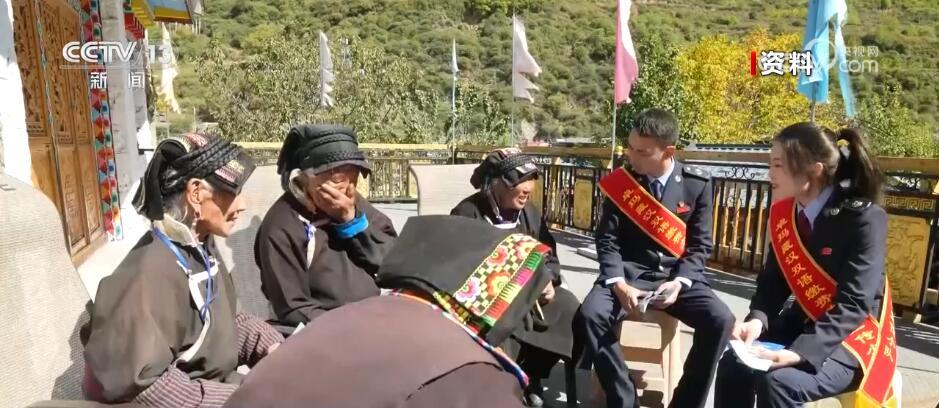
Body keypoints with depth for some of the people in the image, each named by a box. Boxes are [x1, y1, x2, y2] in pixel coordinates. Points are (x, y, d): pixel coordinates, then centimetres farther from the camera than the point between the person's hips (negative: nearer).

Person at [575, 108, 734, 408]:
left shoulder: (697, 184, -2)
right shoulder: (621, 182, -3)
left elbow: (700, 244, 0)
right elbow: (607, 240, -3)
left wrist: (679, 282, -18)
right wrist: (619, 285, -20)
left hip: (678, 274, 1)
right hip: (630, 272, 0)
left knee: (720, 321, -24)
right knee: (590, 315, -27)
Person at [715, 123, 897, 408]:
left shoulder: (865, 219, -20)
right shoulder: (784, 211, -2)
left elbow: (852, 304, -25)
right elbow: (773, 279, 0)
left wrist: (800, 352, -37)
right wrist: (757, 319, -20)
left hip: (854, 338, -5)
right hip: (803, 323, 6)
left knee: (777, 381, -28)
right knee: (733, 363, -16)